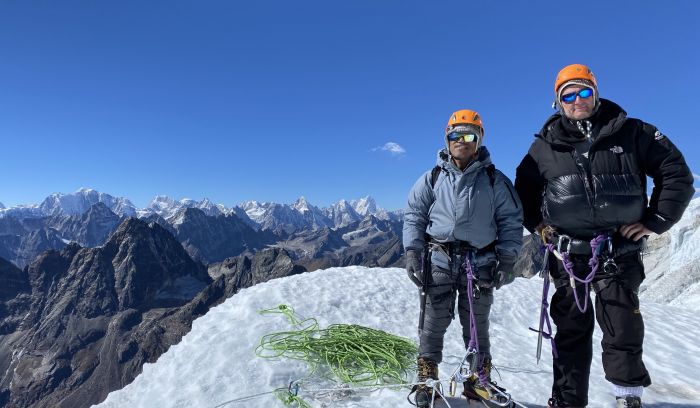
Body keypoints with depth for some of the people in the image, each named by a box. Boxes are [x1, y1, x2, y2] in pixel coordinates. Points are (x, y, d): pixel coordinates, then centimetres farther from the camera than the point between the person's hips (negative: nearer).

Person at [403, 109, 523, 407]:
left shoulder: (494, 180, 5)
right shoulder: (432, 179, 6)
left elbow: (510, 220, 7)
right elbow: (414, 217, 7)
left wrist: (507, 259, 0)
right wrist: (412, 252, -2)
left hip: (480, 262, 1)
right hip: (439, 259, 0)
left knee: (477, 324, 12)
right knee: (433, 321, 4)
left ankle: (478, 380, 27)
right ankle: (427, 379, 17)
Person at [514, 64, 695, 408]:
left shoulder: (632, 133, 2)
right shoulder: (545, 146, 6)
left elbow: (677, 174, 7)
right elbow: (524, 189, 18)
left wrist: (654, 221, -1)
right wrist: (538, 223, 5)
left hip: (618, 253, -1)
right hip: (568, 256, 2)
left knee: (622, 330, 1)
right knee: (570, 331, 10)